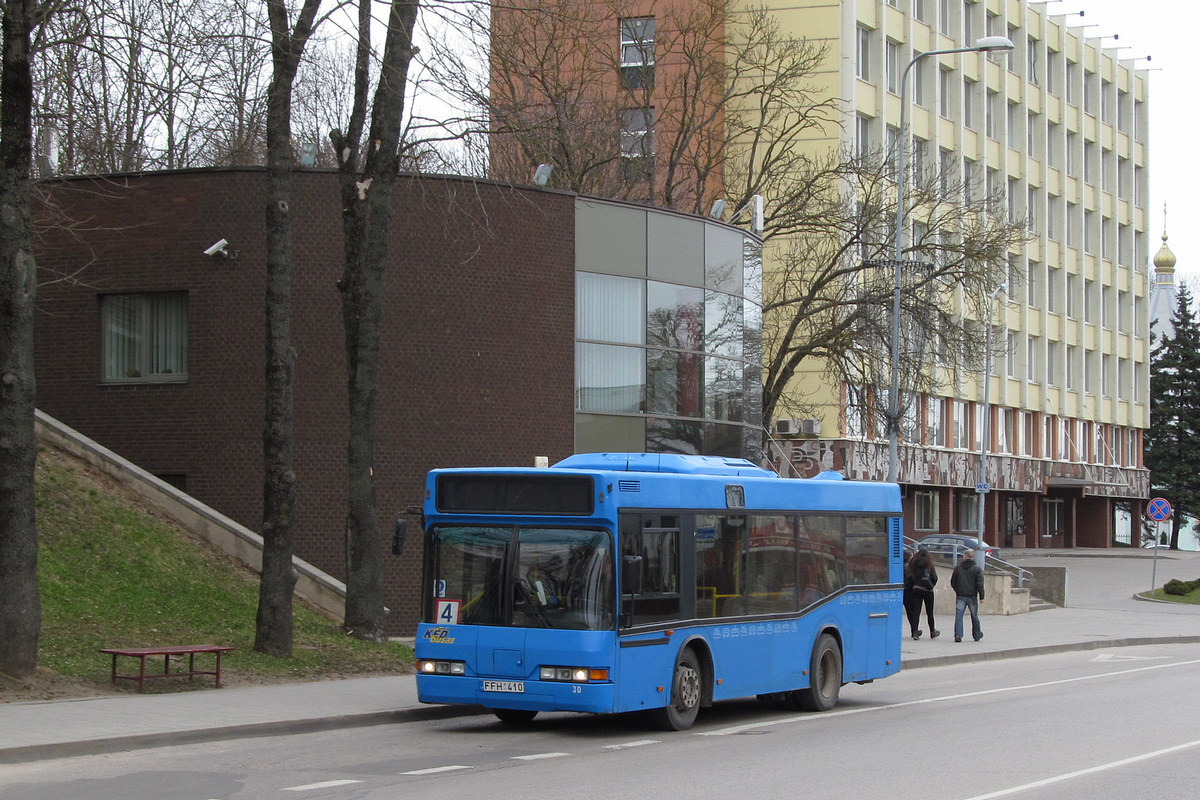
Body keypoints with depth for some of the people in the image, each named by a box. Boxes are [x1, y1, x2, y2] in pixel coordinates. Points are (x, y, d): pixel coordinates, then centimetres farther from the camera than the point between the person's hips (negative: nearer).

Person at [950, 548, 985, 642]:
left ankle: (958, 636, -13)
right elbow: (980, 584, -9)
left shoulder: (958, 567, 1)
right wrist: (981, 596, -6)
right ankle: (977, 635, 24)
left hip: (960, 596, 0)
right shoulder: (977, 569, -4)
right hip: (972, 596, 0)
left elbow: (953, 582, 8)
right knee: (974, 616, 13)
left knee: (959, 616, -2)